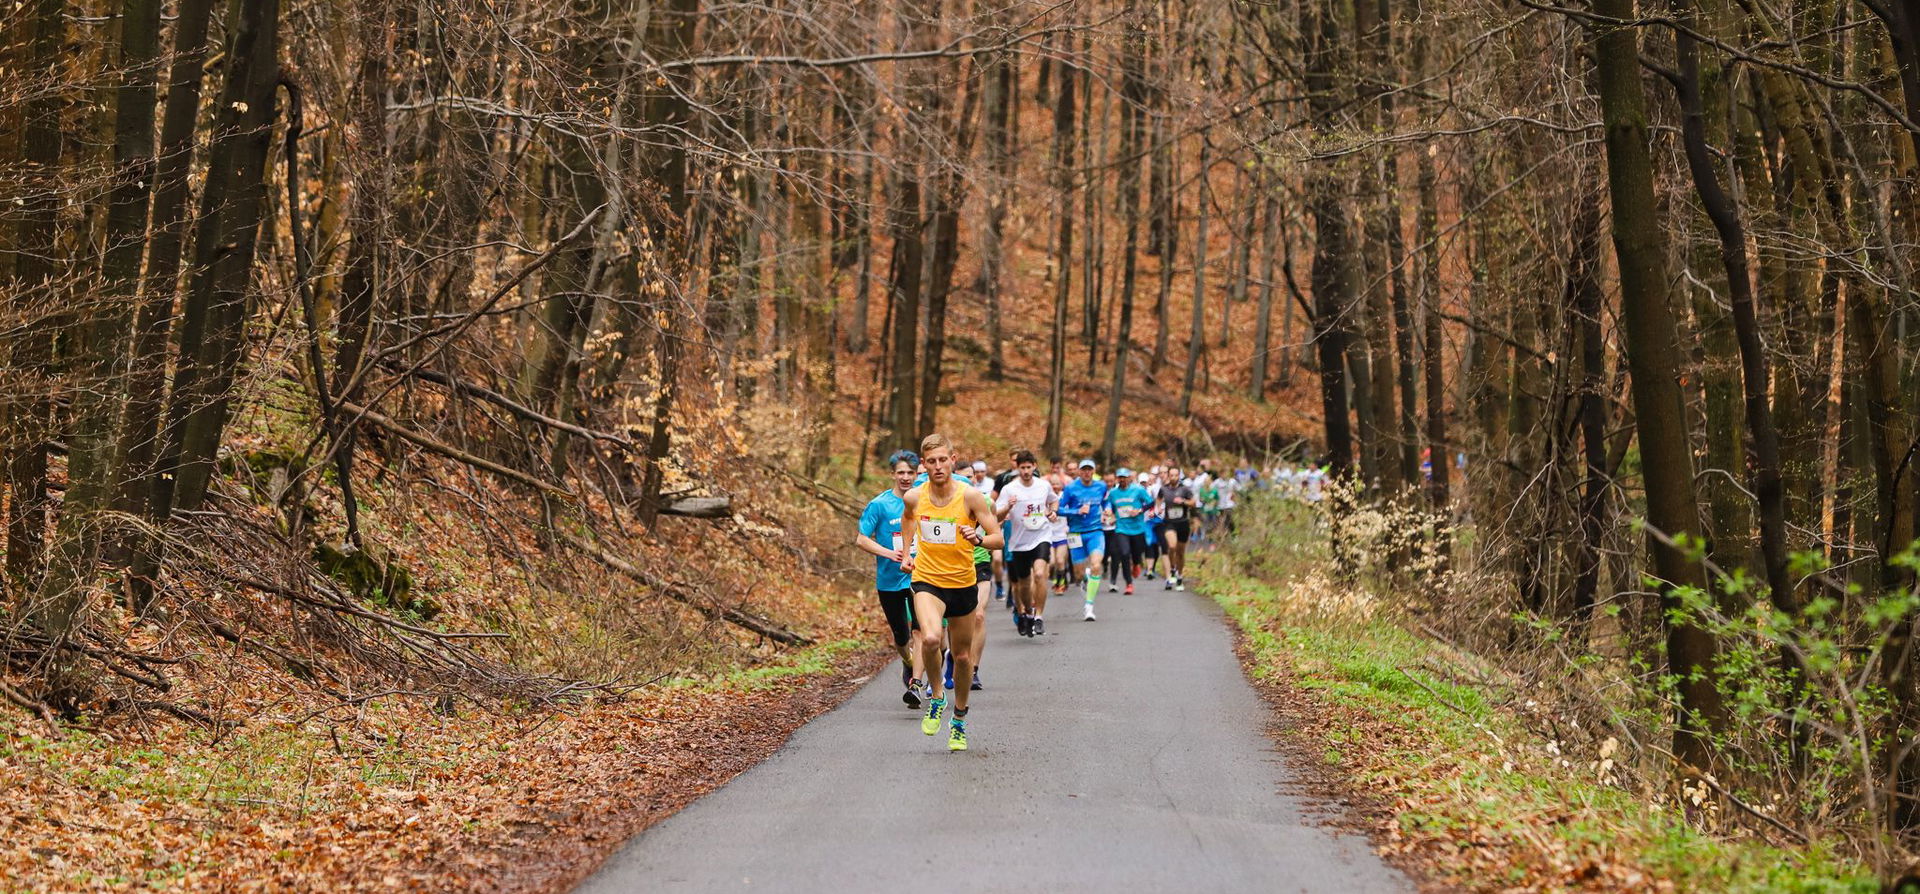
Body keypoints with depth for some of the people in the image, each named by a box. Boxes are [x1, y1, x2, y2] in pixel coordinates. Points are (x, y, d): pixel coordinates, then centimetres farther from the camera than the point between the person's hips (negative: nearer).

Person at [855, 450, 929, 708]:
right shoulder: (879, 505, -5)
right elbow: (861, 539, -7)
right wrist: (888, 553, -19)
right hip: (889, 579, 0)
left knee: (920, 631, -17)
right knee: (900, 636, 11)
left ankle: (916, 684, -19)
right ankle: (909, 664, 42)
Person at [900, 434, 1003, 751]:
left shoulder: (970, 496, -11)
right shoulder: (913, 497, -4)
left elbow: (998, 539, -9)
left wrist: (978, 538, -29)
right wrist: (908, 552, 14)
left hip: (964, 584, 1)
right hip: (927, 581, 0)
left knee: (963, 656, 11)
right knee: (930, 639, -28)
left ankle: (959, 719, 34)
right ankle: (936, 696, -1)